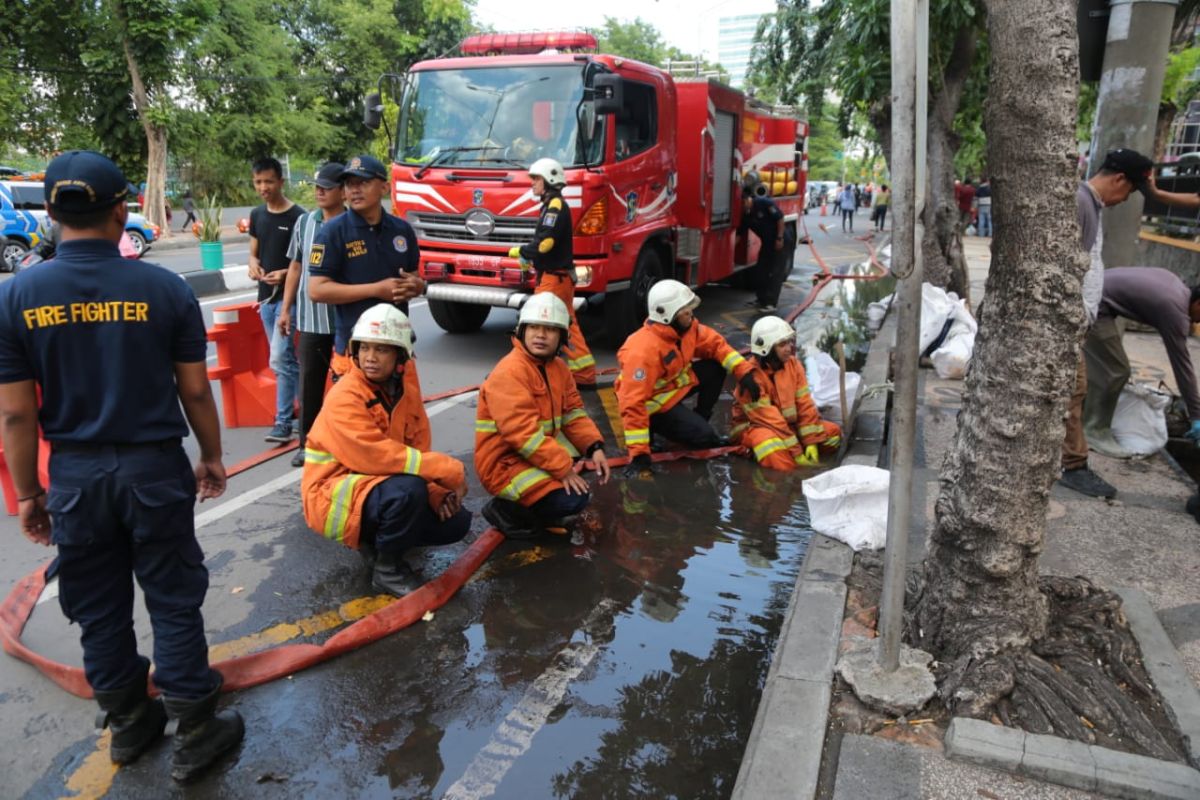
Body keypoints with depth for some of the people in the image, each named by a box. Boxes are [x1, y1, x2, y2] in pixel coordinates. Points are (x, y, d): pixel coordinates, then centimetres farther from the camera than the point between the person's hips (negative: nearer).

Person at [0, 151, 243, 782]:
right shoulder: (164, 289, -11)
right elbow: (195, 391, -6)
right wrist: (211, 457, 9)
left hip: (75, 475, 2)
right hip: (155, 468, -1)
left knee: (98, 609, 18)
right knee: (174, 601, 10)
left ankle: (128, 723, 34)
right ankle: (195, 733, 19)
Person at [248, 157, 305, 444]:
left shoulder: (298, 216, -10)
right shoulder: (257, 215, 10)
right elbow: (254, 252, 19)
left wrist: (286, 273, -22)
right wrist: (253, 265, -4)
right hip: (265, 295, 7)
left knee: (280, 359, -11)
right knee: (286, 358, 13)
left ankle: (283, 421, -2)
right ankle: (300, 404, 23)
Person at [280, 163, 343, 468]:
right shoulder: (304, 222, 8)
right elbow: (296, 267, 14)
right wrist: (286, 309, 12)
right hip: (310, 319, 4)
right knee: (309, 384, 10)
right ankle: (307, 442, 22)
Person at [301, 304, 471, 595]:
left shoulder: (405, 386, 2)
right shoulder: (345, 397, -22)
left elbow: (418, 447, 3)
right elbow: (377, 456, -34)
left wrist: (437, 492, -14)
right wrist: (449, 471, -31)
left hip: (382, 484, 8)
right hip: (334, 494, -7)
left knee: (456, 521, -1)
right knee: (408, 490, -36)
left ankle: (375, 536, 15)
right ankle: (387, 568, -11)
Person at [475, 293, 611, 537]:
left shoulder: (558, 367, 7)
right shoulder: (509, 372, -22)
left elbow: (573, 413, 8)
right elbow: (523, 434, -28)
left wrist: (595, 447, -8)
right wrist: (563, 468, -26)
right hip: (504, 463, -10)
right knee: (574, 500, -21)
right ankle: (507, 511, -2)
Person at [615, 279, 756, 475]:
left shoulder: (686, 325, -11)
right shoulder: (643, 351, -35)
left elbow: (715, 343, 1)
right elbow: (633, 403, -36)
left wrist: (743, 371, -14)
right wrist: (639, 453, -37)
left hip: (676, 383, 8)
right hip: (654, 404, -8)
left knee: (716, 368, -7)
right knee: (704, 436, -17)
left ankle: (698, 420, 9)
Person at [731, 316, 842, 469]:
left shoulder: (793, 364, -3)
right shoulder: (752, 375, -23)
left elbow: (804, 403, -4)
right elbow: (768, 418, -24)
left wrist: (811, 442, -14)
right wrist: (796, 453, -25)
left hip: (788, 423, 7)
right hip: (755, 426, -7)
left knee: (833, 432, -6)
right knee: (780, 459, -37)